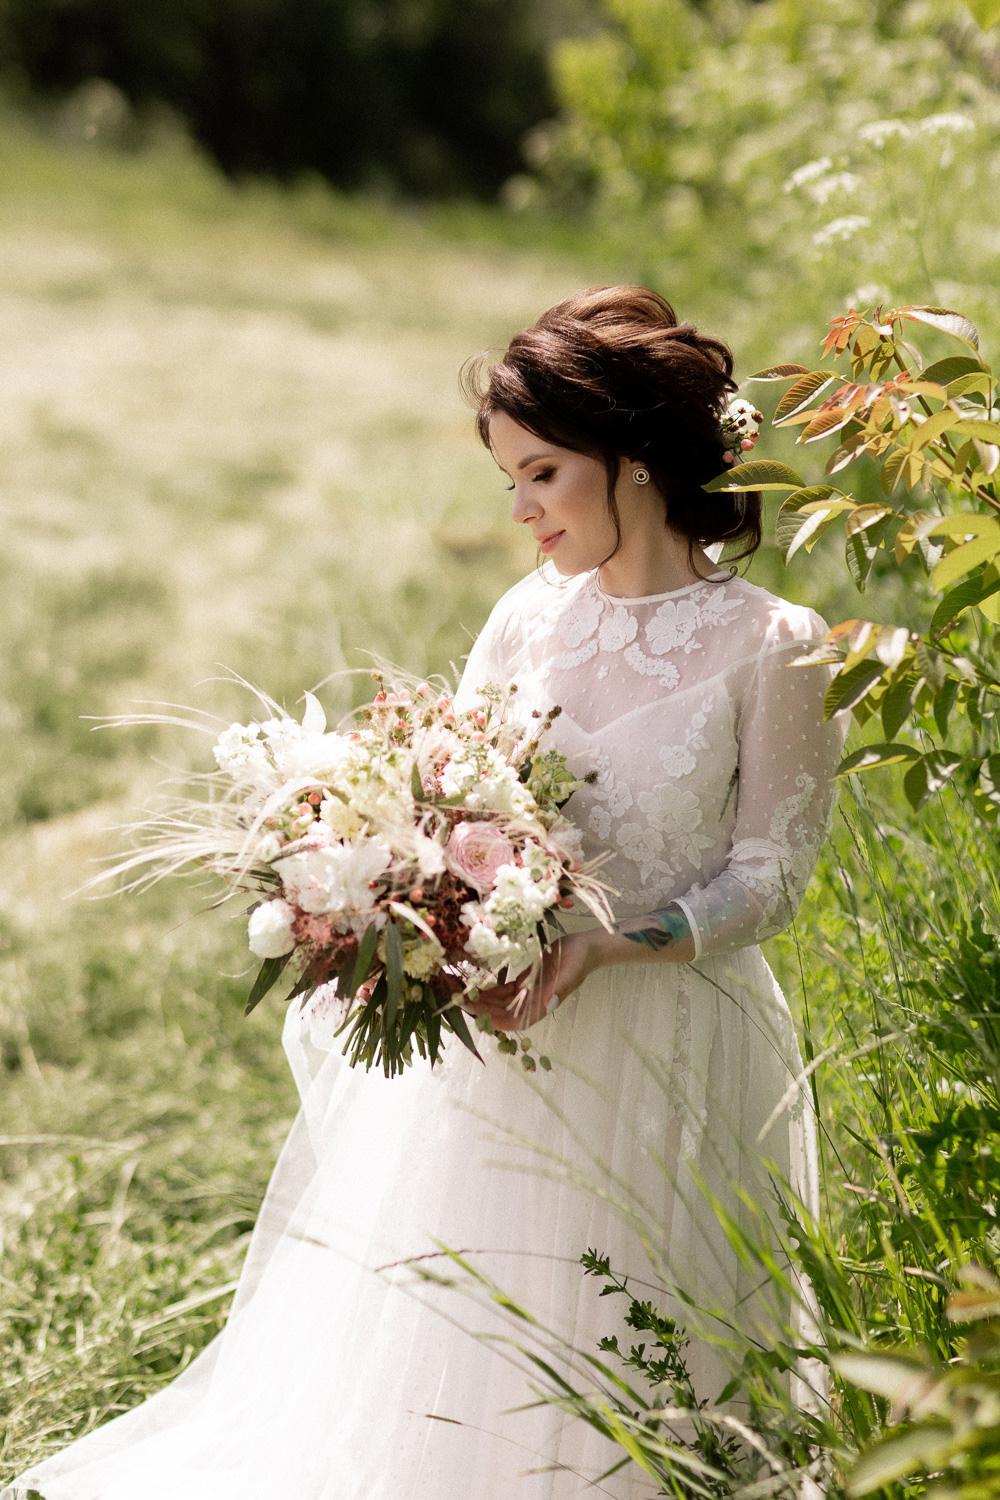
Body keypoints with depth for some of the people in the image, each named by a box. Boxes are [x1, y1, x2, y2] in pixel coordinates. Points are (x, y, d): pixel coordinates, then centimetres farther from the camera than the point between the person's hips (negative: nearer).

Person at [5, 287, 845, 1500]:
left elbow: (768, 875, -8)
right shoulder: (530, 617, 2)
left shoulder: (769, 648, -11)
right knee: (434, 1351, 11)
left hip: (663, 1046, -4)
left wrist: (606, 947, -21)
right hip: (502, 1030, 4)